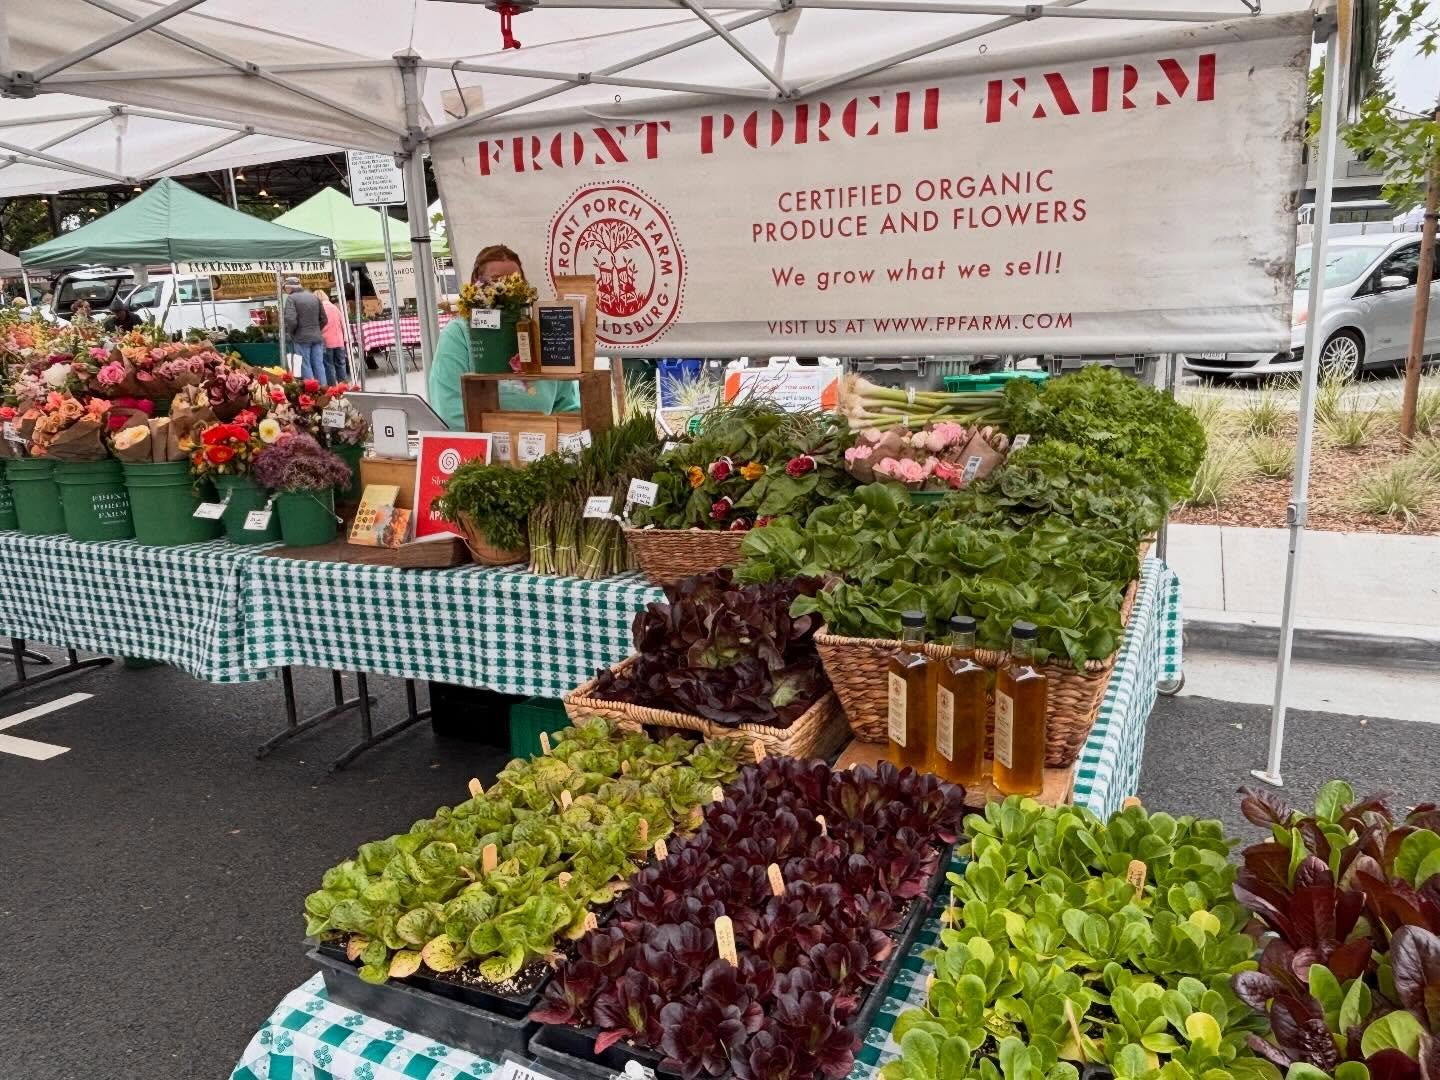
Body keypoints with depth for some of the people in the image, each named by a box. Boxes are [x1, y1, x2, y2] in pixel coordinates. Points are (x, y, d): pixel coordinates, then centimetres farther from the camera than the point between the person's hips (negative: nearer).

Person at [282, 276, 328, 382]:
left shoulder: (291, 298, -7)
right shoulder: (314, 296, 11)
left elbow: (291, 320, -18)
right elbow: (323, 319, 13)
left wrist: (290, 333, -2)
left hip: (301, 338, -5)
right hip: (317, 337, 5)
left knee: (306, 367, 0)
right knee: (319, 366, 8)